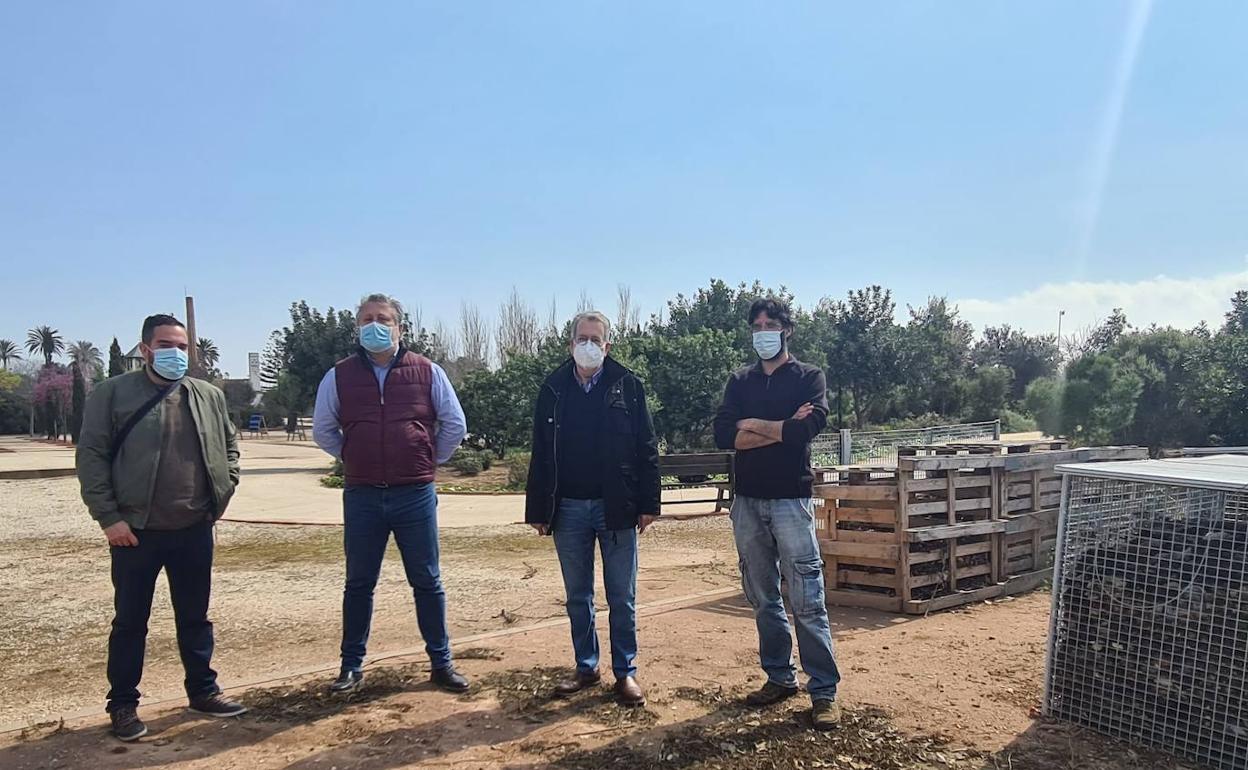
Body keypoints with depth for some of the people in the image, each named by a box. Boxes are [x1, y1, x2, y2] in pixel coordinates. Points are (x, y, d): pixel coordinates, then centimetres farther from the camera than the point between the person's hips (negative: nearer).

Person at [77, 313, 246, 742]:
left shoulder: (209, 397, 8)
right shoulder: (112, 394, -4)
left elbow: (230, 446, 18)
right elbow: (91, 457, -6)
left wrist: (223, 493, 8)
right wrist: (108, 516, -11)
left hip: (195, 530, 4)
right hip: (135, 530, -3)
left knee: (195, 617, 14)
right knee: (130, 621, 8)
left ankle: (203, 691, 28)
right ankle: (123, 705, 22)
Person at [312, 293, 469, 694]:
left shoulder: (427, 372, 0)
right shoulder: (340, 376, 2)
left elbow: (454, 425, 6)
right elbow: (323, 431, 13)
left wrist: (431, 460, 8)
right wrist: (353, 459, 9)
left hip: (416, 495, -1)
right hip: (362, 497, 1)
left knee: (427, 582, 8)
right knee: (359, 583, 12)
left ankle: (441, 662, 19)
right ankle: (351, 666, 24)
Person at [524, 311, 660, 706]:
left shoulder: (627, 385, -1)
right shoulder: (554, 388, 5)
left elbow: (646, 448, -3)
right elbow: (540, 454, 5)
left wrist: (647, 503, -7)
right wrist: (538, 510, 3)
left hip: (616, 507, -2)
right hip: (568, 508, 3)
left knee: (622, 596, 6)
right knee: (577, 596, 13)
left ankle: (625, 671, 18)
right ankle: (586, 668, 26)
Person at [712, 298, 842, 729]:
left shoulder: (808, 378, 2)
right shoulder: (740, 382, 12)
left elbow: (808, 428, -16)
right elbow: (723, 435, -3)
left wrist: (753, 425, -6)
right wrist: (782, 428, -11)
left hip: (790, 498, -4)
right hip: (747, 500, 4)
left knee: (806, 600, -5)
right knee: (762, 598, 11)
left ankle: (824, 691, 2)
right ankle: (780, 678, 23)